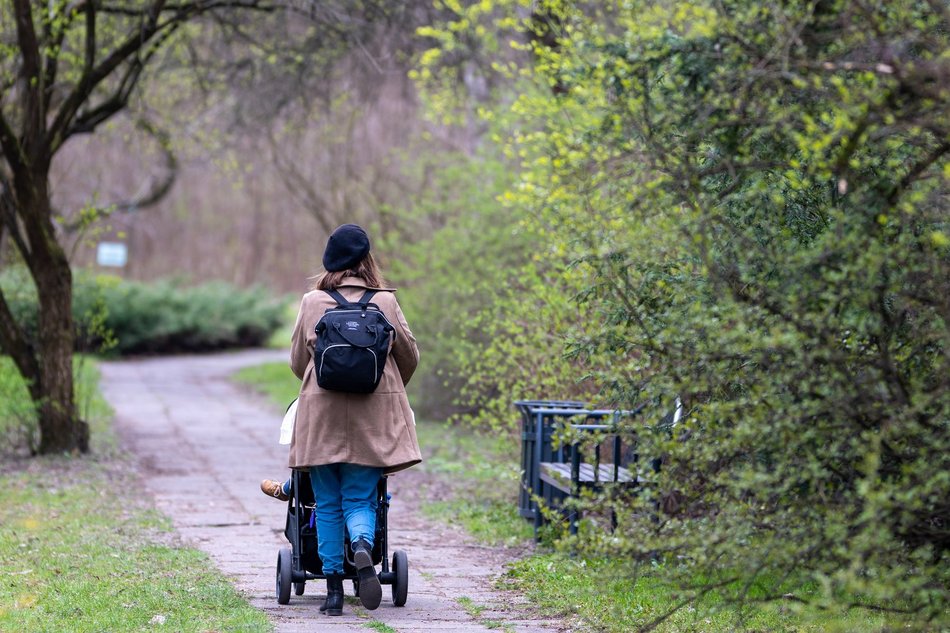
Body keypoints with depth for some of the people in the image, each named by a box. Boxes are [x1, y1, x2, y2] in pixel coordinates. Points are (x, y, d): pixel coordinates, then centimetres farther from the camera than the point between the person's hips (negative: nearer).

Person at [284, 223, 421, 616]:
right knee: (360, 499, 5)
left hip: (322, 413, 0)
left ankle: (333, 588, 7)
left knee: (327, 504, 9)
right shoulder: (384, 301, 1)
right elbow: (409, 355, 12)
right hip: (373, 415, 0)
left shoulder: (312, 302, 1)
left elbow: (297, 360, 12)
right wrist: (391, 389, 32)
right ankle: (362, 547, -26)